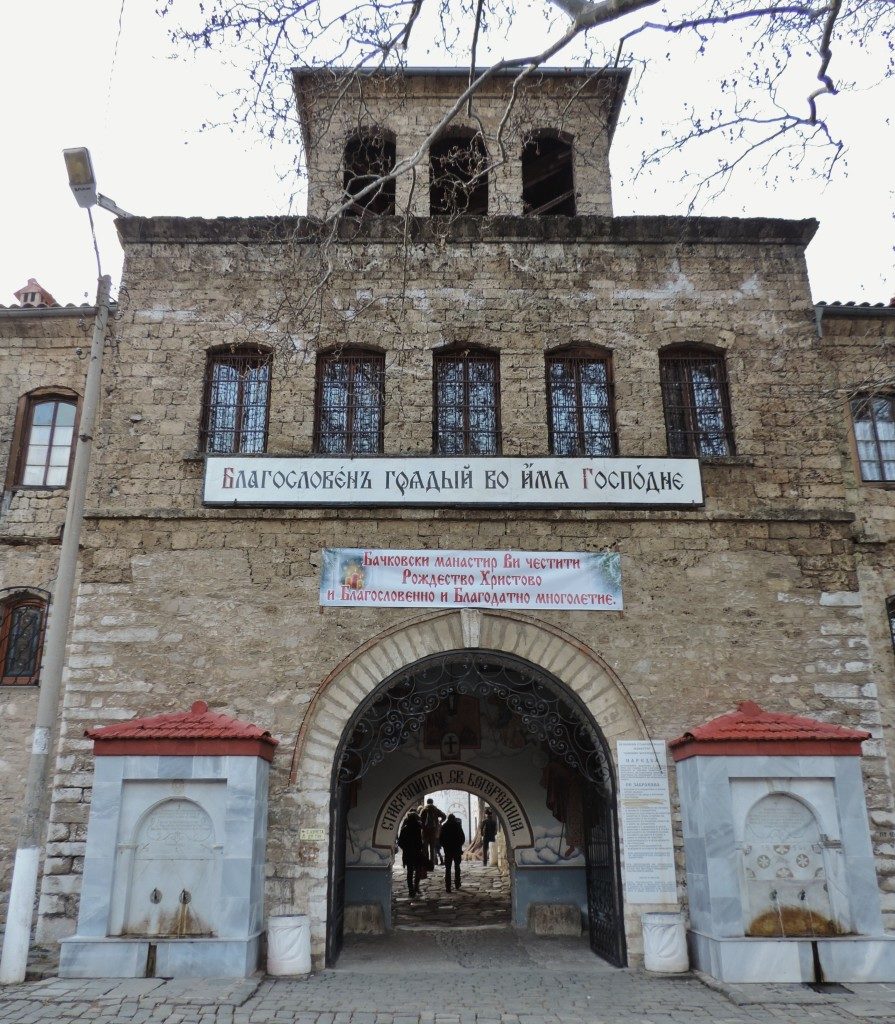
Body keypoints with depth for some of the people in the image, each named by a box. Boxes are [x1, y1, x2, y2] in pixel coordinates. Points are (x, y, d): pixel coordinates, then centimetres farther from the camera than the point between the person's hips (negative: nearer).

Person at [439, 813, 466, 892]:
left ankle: (448, 886, -7)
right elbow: (463, 837, -4)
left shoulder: (444, 826, -1)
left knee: (447, 868, 1)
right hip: (457, 849, 1)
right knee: (457, 867, 17)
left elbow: (440, 838, -2)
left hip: (448, 850, 0)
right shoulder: (458, 825, -2)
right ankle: (457, 884, 18)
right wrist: (459, 845, 10)